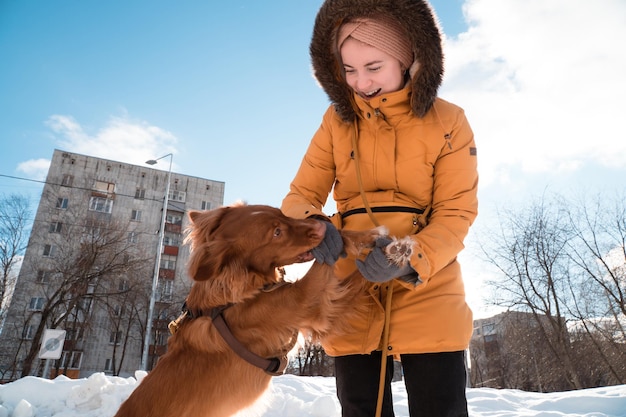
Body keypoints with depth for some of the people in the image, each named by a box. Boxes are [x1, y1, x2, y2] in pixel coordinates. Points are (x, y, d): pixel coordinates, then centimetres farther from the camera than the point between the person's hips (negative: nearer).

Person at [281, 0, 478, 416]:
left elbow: (457, 213, -6)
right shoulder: (336, 120, 2)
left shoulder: (448, 122, -3)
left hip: (427, 289, -1)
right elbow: (300, 196, 2)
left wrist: (412, 259, -26)